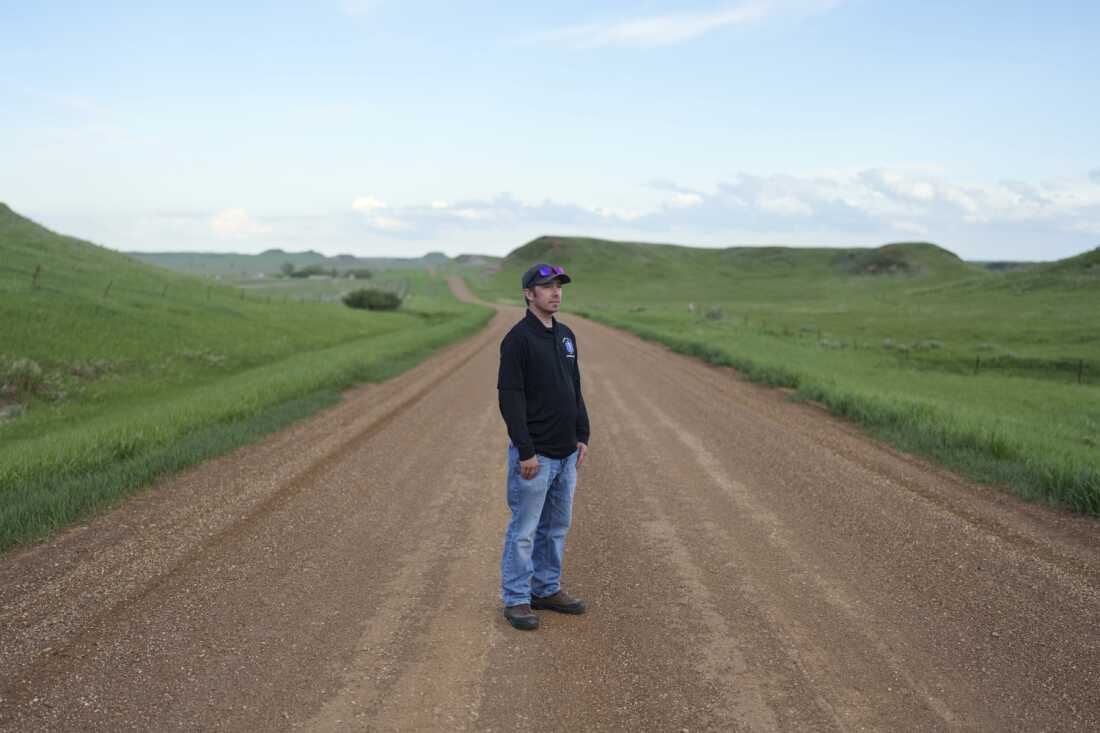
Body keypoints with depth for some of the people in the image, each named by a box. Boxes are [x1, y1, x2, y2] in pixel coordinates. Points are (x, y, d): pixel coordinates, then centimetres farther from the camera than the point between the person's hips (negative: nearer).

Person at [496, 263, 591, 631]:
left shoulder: (566, 336, 11)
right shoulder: (518, 338, -14)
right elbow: (510, 398, -18)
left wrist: (582, 435, 11)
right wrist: (526, 452, -20)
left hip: (566, 453, 8)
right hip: (534, 455, -8)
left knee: (556, 527, 15)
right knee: (524, 530, 0)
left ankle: (546, 590, 27)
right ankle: (516, 600, 11)